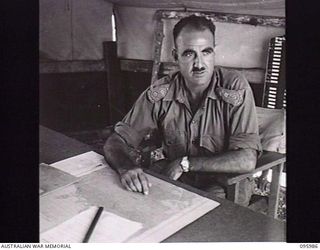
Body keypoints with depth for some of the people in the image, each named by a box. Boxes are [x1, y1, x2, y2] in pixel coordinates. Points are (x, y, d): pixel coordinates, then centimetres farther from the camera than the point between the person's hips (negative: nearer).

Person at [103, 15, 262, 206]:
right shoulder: (159, 93, -9)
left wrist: (184, 163, -21)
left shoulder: (235, 88, -17)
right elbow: (116, 142, -6)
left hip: (223, 188, -3)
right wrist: (126, 167, -29)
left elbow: (247, 160, -23)